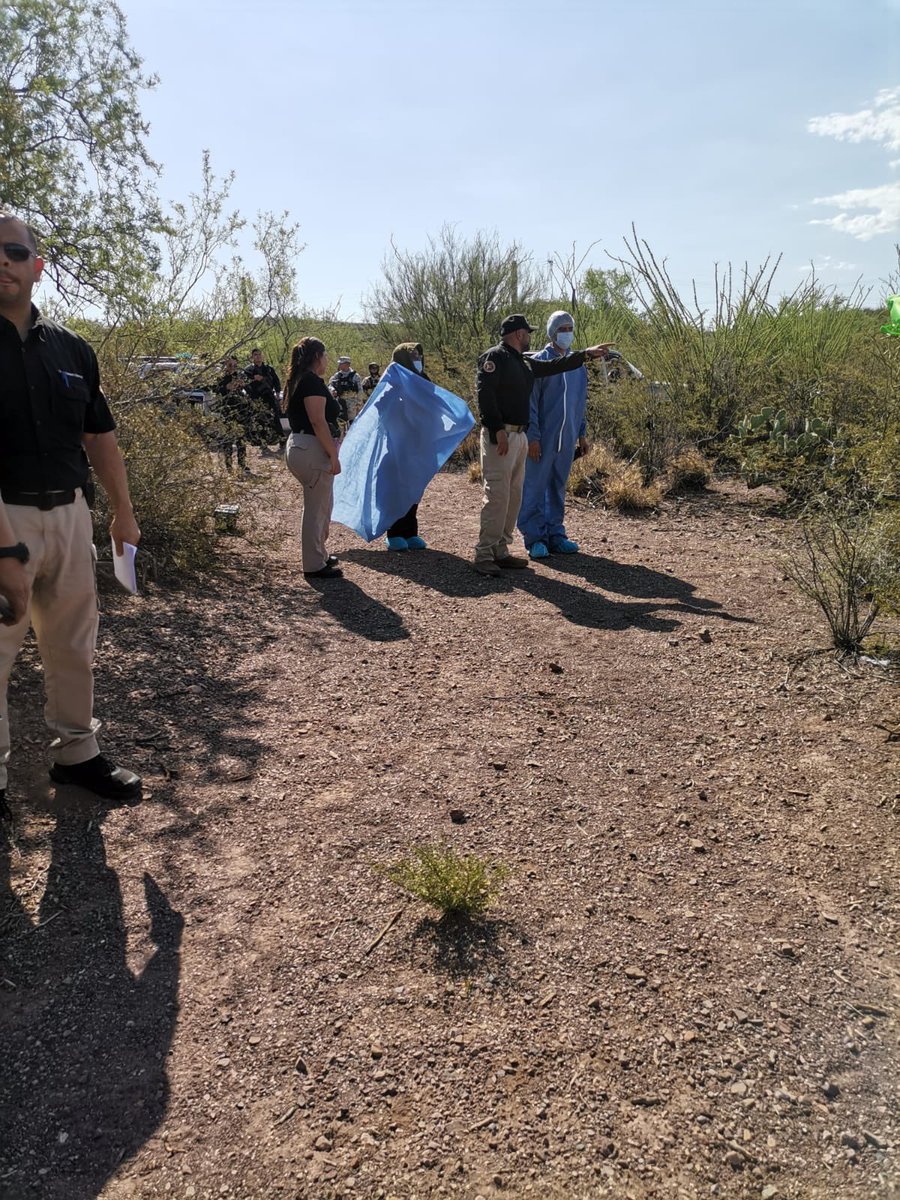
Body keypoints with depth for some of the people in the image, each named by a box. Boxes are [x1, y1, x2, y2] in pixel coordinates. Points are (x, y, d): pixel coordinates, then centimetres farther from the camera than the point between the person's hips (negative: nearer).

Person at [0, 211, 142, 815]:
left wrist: (123, 511, 14)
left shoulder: (71, 347, 9)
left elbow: (100, 434, 16)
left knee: (74, 646, 15)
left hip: (69, 512, 6)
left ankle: (77, 753, 31)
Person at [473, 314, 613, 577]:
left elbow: (554, 366, 29)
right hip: (499, 436, -10)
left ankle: (500, 551, 16)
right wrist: (497, 430, -23)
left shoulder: (524, 362, 20)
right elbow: (484, 394, -18)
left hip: (519, 436, 10)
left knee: (514, 496, 10)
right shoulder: (494, 357, -8)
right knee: (497, 495, -12)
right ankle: (483, 555, -8)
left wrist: (586, 354, 27)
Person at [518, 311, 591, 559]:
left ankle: (555, 535, 19)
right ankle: (534, 538, 4)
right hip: (542, 438, -6)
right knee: (534, 488, -2)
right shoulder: (539, 361, -6)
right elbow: (529, 402, -8)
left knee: (558, 488, 12)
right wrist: (533, 436, -14)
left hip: (567, 439, 6)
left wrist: (582, 433, 16)